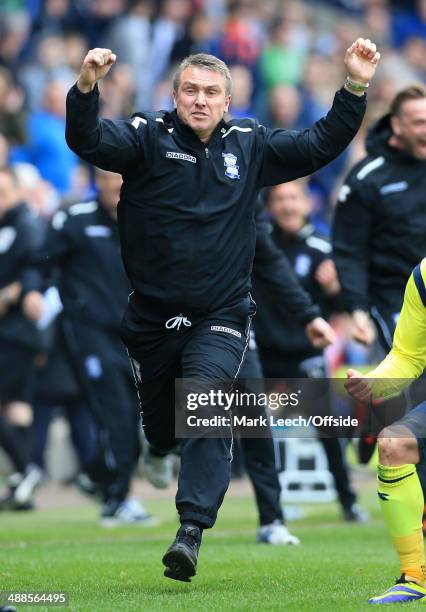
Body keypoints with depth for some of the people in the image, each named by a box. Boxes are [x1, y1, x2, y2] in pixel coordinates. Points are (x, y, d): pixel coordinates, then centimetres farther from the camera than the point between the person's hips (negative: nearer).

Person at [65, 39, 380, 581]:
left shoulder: (249, 146, 6)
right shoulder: (147, 138, -4)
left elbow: (320, 145, 11)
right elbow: (88, 142, -21)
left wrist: (354, 88, -1)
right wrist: (87, 86, -40)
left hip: (220, 319, 0)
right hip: (152, 320, 0)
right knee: (159, 429, 13)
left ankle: (191, 531, -29)